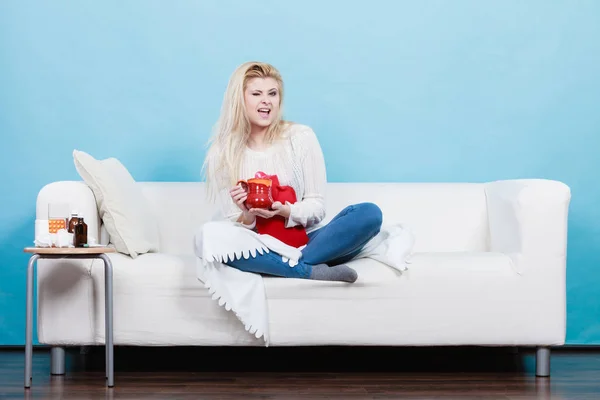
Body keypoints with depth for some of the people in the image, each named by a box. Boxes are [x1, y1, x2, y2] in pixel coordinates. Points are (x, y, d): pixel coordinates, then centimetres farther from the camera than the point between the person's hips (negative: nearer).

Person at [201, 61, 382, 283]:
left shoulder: (301, 137, 0)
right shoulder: (221, 154, 2)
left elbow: (317, 207, 0)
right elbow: (232, 224, 2)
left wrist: (286, 211, -21)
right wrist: (247, 217, -22)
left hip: (308, 241, 1)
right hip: (264, 250, -1)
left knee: (370, 213, -23)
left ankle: (292, 266, -31)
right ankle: (315, 272, -29)